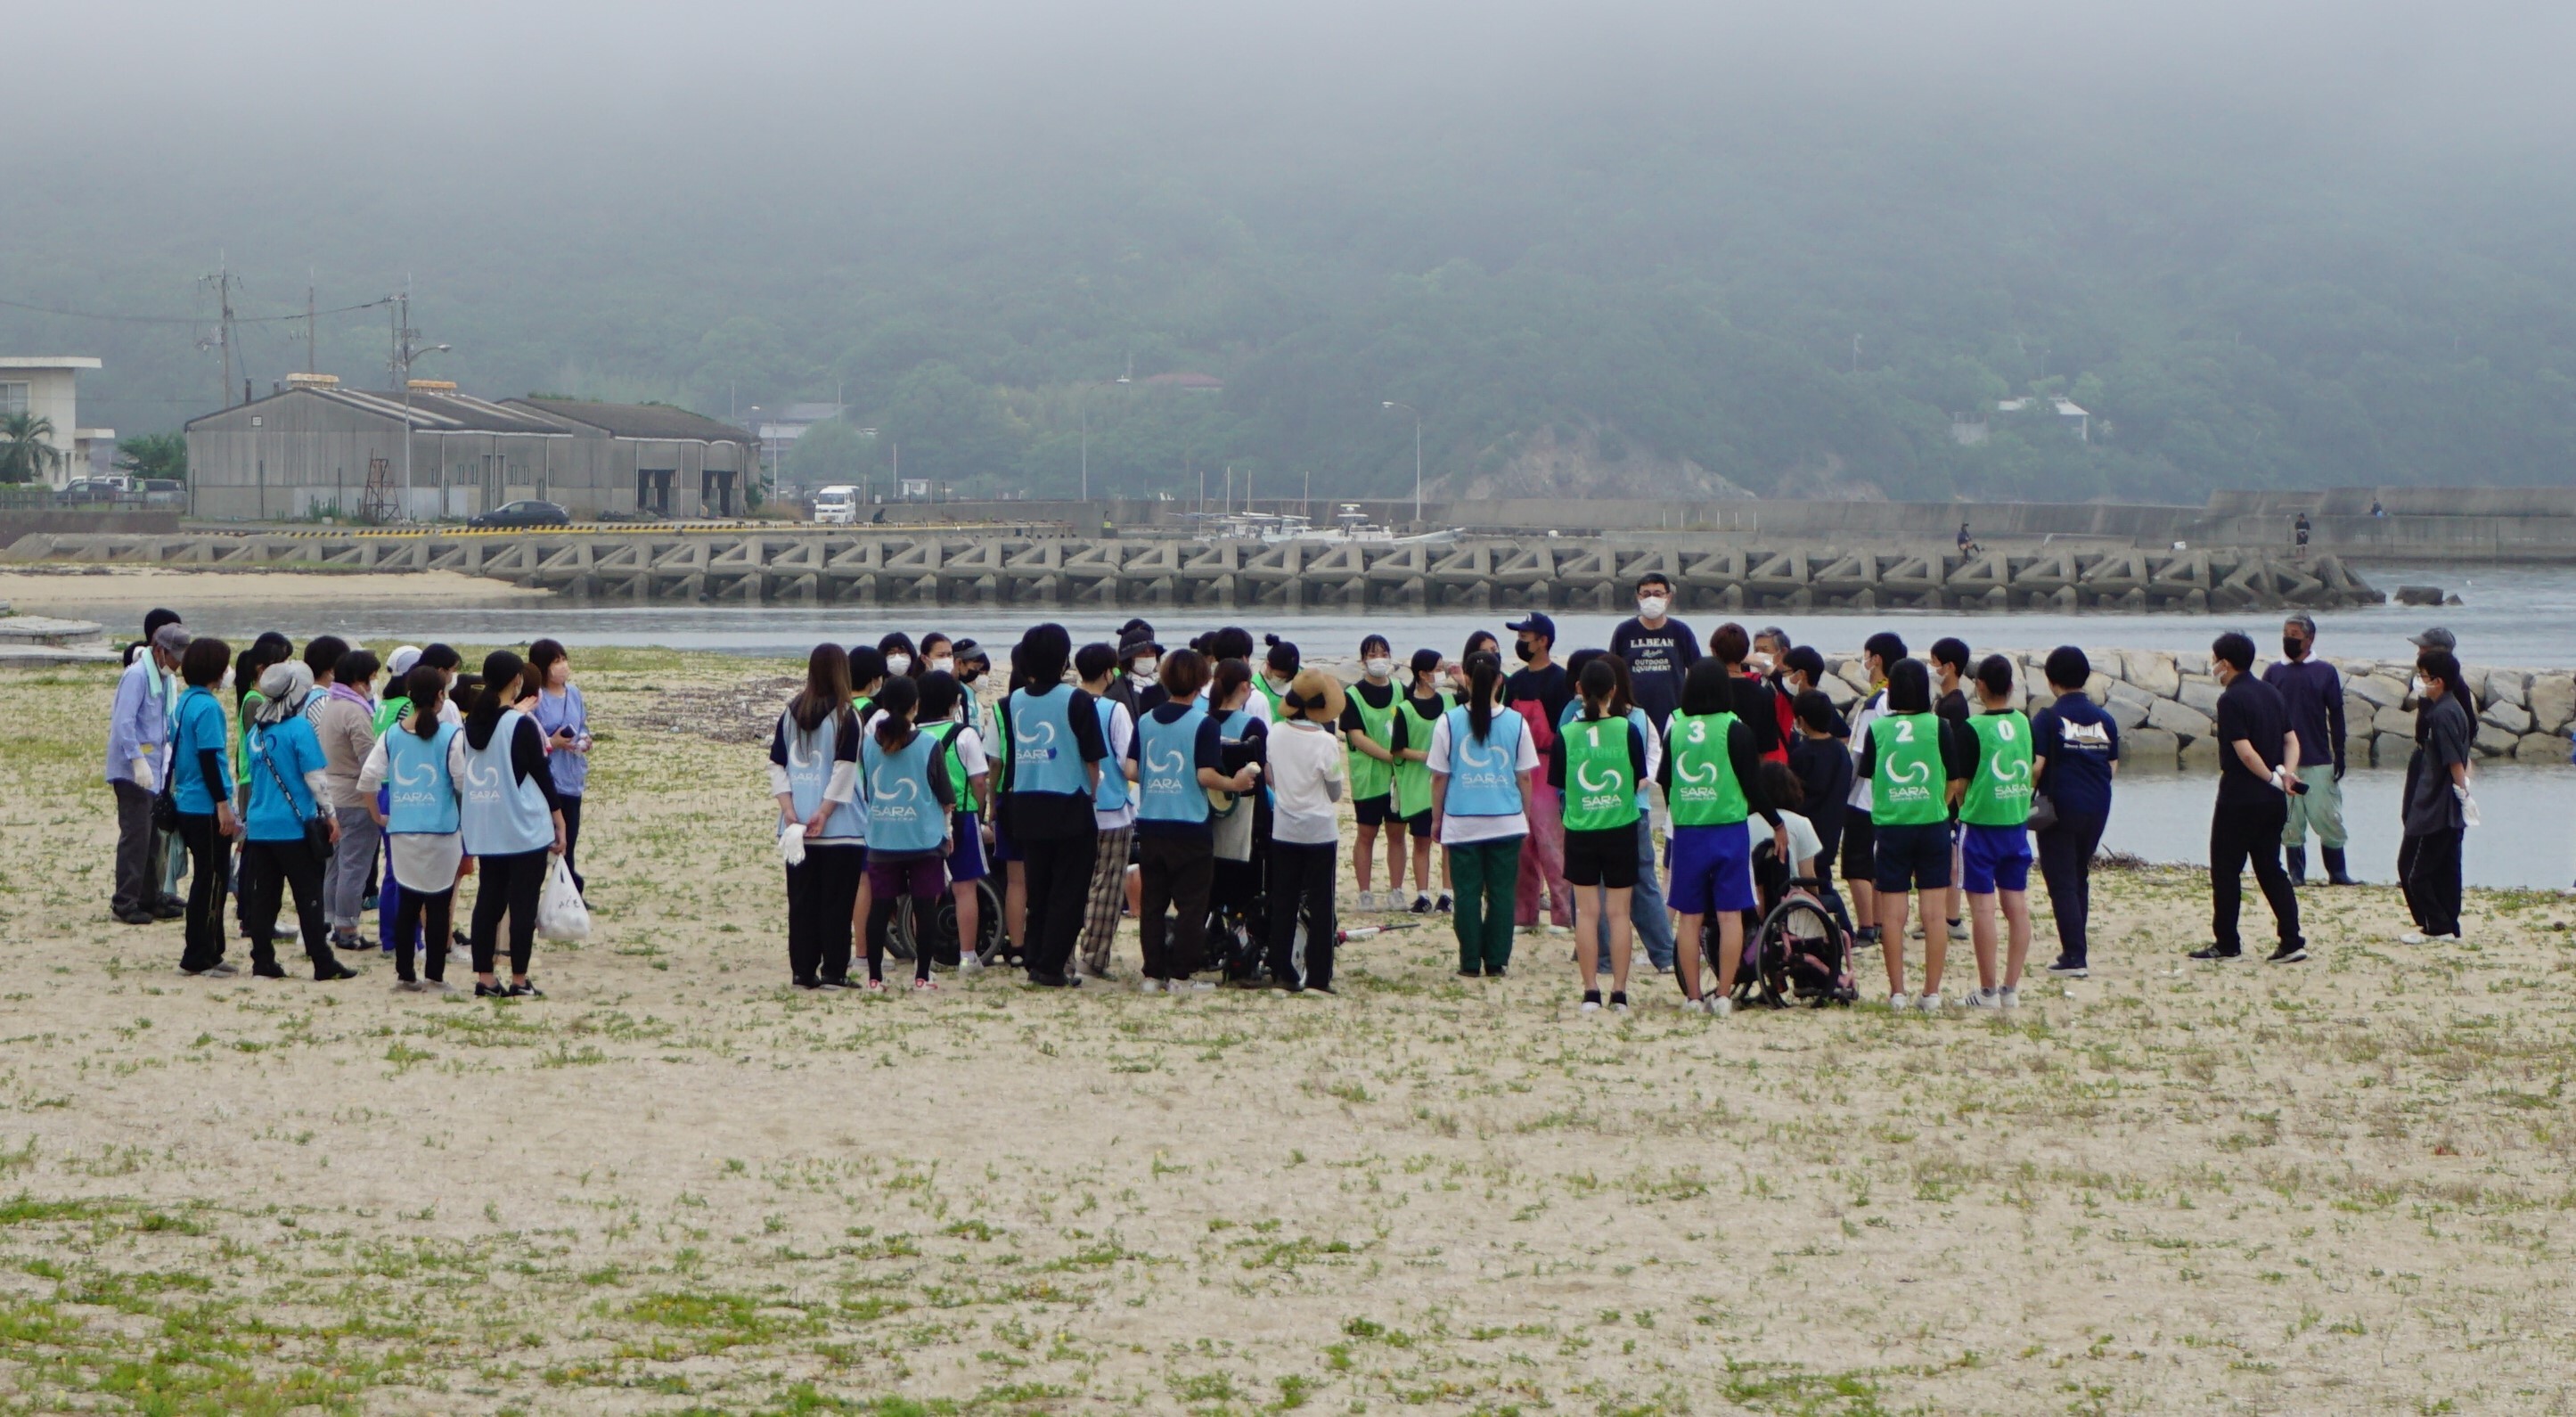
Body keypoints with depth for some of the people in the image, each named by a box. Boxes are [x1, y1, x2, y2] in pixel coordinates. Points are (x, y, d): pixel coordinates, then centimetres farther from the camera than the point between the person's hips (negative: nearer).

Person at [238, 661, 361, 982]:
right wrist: (329, 814, -4)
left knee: (263, 895, 8)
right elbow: (315, 776, -12)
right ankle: (323, 964, 1)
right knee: (308, 896, -1)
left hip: (259, 824, 6)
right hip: (293, 826, -6)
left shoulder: (257, 730, 9)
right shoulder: (300, 728, -11)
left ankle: (263, 961, 7)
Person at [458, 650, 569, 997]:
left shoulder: (473, 722, 5)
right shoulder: (522, 725, -12)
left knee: (489, 900, 10)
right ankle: (519, 981, 1)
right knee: (523, 903, 0)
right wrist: (559, 823, 0)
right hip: (524, 828, -6)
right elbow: (542, 774, -7)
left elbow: (466, 772, 14)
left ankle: (485, 978, 8)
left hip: (483, 829, 6)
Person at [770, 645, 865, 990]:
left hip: (798, 827, 4)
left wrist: (789, 812, -1)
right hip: (839, 829, -4)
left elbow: (777, 765, 4)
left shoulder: (791, 713, 6)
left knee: (801, 900, 8)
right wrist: (823, 813, -11)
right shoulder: (845, 716, -8)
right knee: (836, 901, 1)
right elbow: (844, 770, -14)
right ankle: (833, 972, 0)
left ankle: (803, 971, 9)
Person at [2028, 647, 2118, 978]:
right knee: (2080, 879, 19)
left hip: (2060, 805, -5)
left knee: (2062, 882, -1)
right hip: (2097, 808, 5)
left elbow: (2036, 766, -16)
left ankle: (2075, 957, -7)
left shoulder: (2048, 718, -10)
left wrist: (2027, 797, -1)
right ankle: (2075, 949, 24)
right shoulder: (2103, 719, 5)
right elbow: (2113, 767, 8)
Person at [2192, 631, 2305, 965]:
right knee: (2270, 868, 11)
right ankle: (2292, 941, 3)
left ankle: (2226, 943, 6)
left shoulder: (2231, 700, -14)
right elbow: (2291, 740, 10)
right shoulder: (2272, 693, 11)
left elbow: (2244, 751, -20)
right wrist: (2286, 774, -5)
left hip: (2240, 798, -7)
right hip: (2273, 801, 7)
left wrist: (2272, 778, -9)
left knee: (2226, 870, 3)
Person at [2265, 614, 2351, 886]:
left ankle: (2337, 872, 7)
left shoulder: (2325, 672, 2)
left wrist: (2339, 756, 0)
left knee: (2328, 818, -2)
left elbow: (2336, 716, 4)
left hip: (2318, 761, -1)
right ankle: (2296, 872, 9)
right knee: (2290, 822, 2)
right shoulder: (2273, 672, 6)